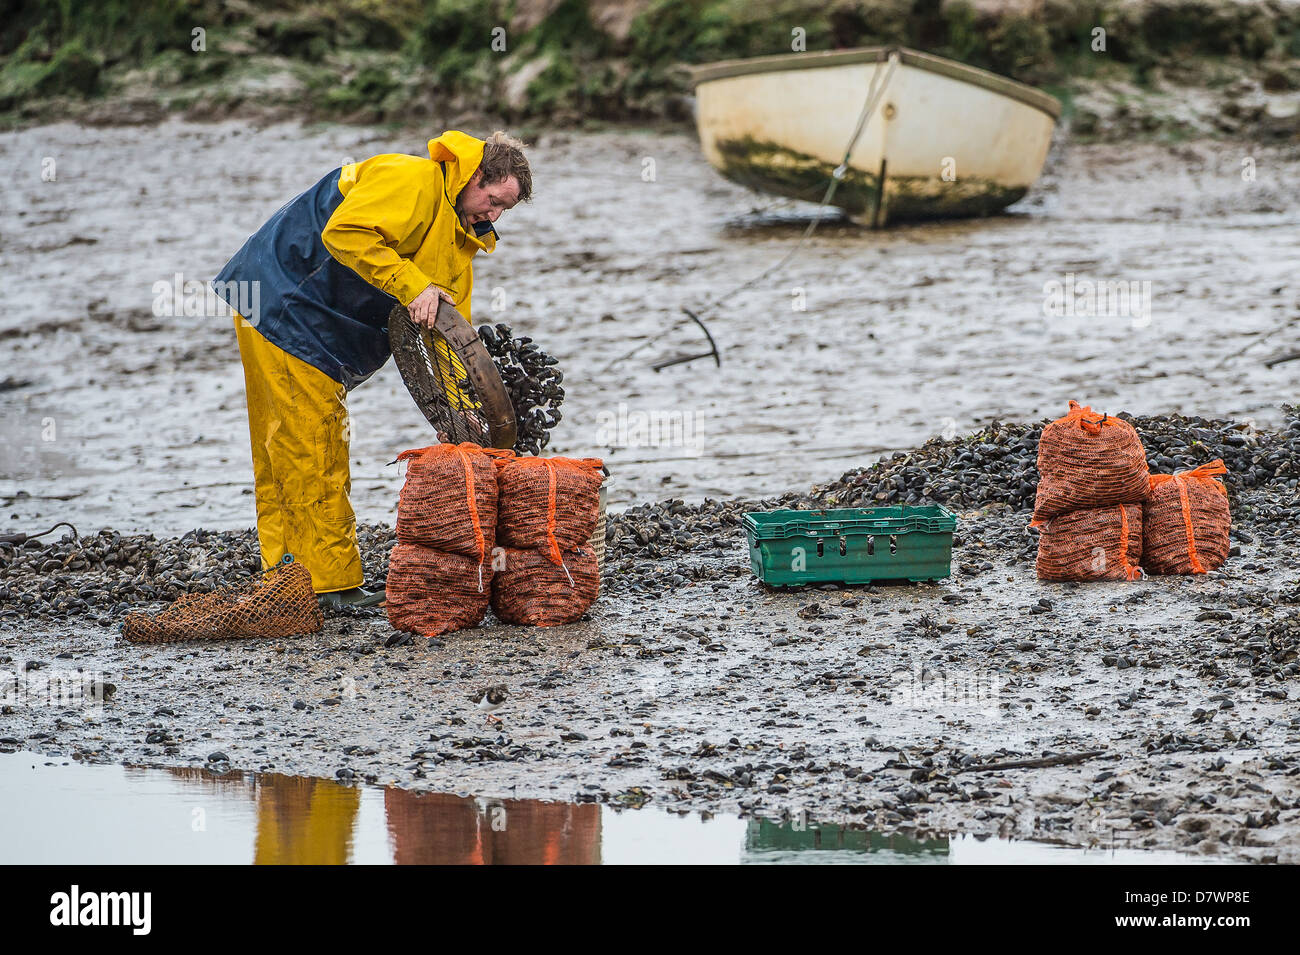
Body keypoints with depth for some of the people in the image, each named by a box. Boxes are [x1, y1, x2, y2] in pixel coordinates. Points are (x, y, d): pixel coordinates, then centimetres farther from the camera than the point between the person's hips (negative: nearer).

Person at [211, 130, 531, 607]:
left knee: (282, 452, 13)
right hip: (283, 304, -10)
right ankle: (334, 585, -9)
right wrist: (413, 286, -29)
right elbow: (344, 233, -31)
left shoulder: (461, 239, 12)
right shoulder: (413, 180, -19)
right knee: (314, 446, -10)